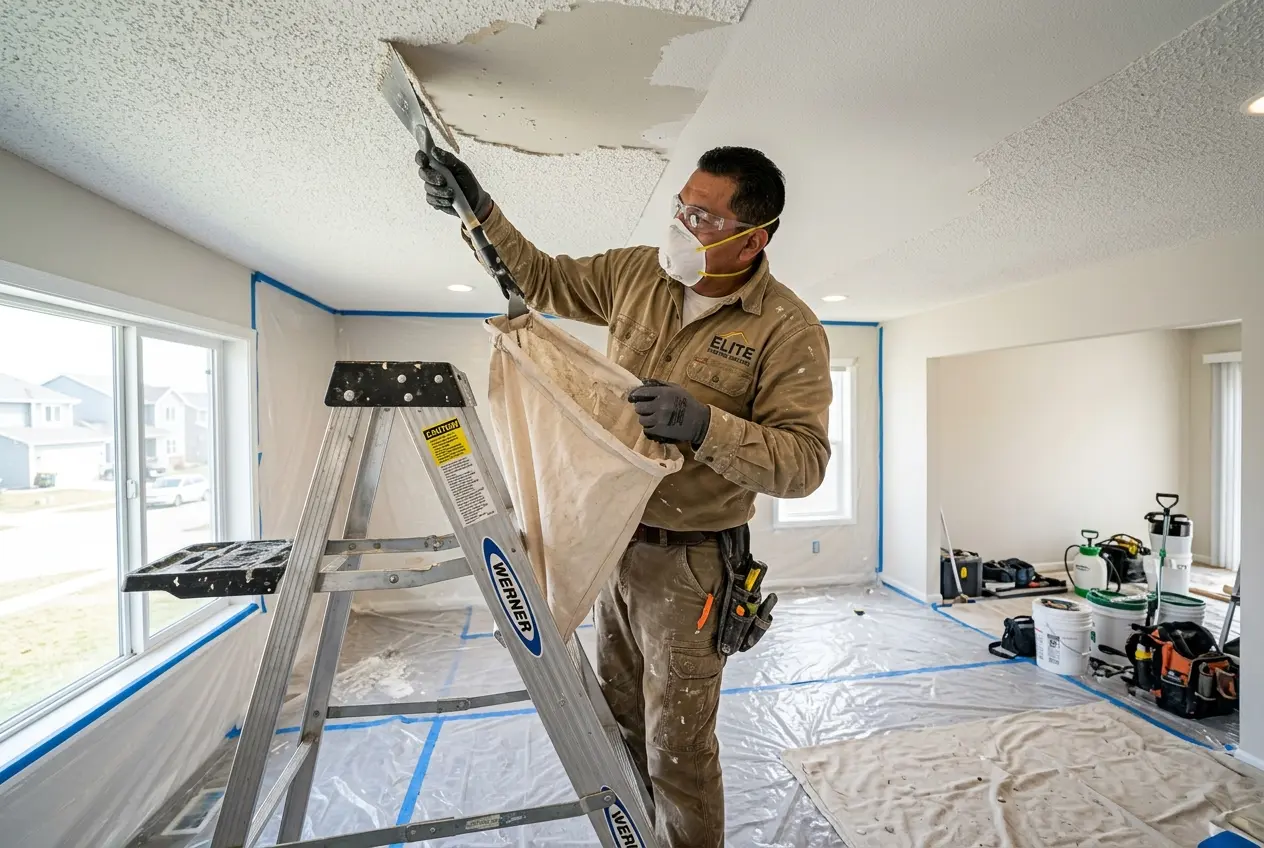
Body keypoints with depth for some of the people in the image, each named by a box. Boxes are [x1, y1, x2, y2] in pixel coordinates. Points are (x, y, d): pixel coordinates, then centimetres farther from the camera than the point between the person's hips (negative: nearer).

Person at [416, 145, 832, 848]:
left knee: (677, 749, 11)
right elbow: (542, 280, 15)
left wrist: (707, 427, -32)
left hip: (686, 564, -5)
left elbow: (804, 461, -18)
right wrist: (481, 210, 5)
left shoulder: (789, 329, -14)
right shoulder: (637, 272, 2)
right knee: (620, 724, 25)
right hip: (612, 542, 6)